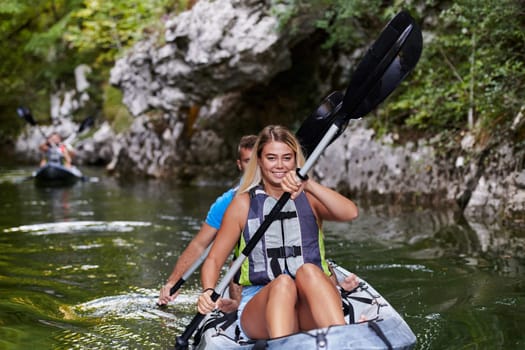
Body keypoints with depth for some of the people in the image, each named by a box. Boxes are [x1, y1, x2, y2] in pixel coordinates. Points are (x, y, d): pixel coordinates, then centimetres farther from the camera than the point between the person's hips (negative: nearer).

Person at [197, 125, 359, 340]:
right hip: (259, 307, 0)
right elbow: (214, 259, 9)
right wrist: (208, 292, -13)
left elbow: (350, 213, -9)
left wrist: (308, 185, -23)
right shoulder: (243, 204, 11)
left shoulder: (309, 198, 12)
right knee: (283, 282, -33)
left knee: (307, 271, -32)